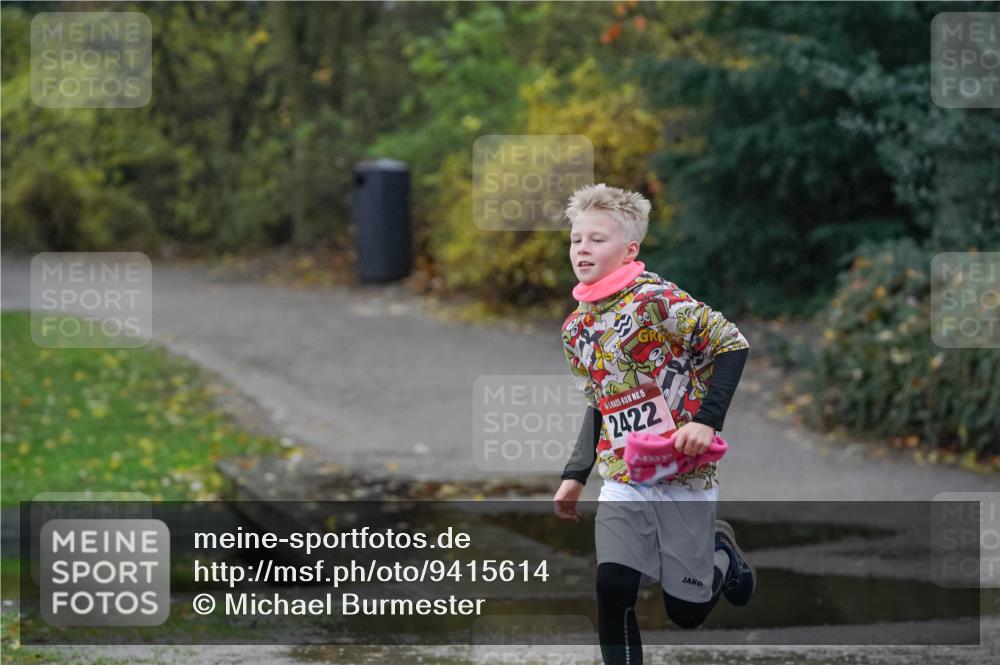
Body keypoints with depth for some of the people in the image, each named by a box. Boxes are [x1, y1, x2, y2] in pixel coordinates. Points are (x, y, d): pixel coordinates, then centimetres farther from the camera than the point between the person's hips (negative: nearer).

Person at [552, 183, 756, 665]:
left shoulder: (655, 299, -13)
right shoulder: (576, 327, 9)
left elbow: (731, 345, -15)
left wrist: (706, 420, -24)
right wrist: (575, 475, 15)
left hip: (683, 470, -5)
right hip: (622, 479, 5)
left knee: (686, 610, 4)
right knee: (613, 590, -16)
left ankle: (722, 555, 38)